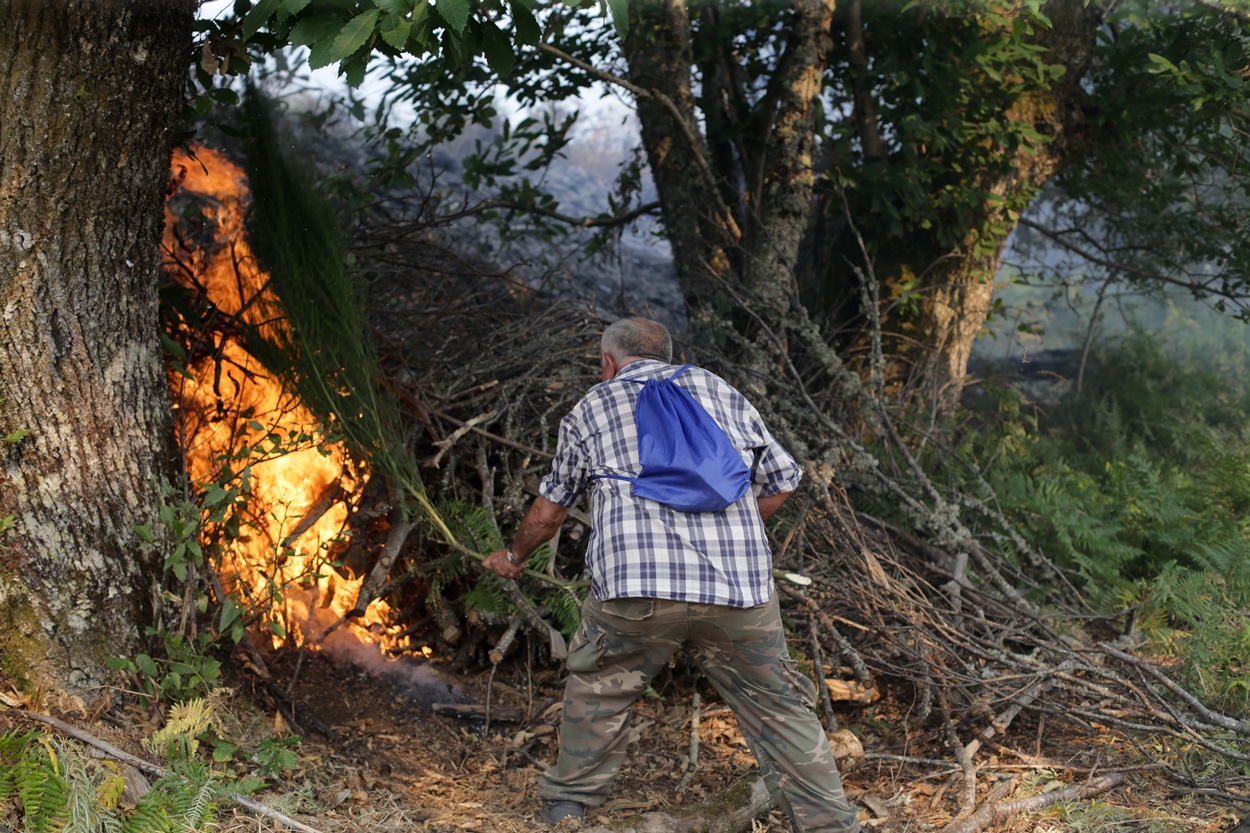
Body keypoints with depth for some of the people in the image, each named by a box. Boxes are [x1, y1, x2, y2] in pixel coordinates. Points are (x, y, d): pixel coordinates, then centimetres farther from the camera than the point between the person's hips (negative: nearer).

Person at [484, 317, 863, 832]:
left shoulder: (589, 409, 19)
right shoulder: (717, 390, 22)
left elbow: (548, 511, 27)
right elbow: (781, 483, 21)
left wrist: (513, 557, 46)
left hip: (635, 585, -1)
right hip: (740, 588, 1)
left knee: (598, 689, 22)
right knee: (778, 707, 11)